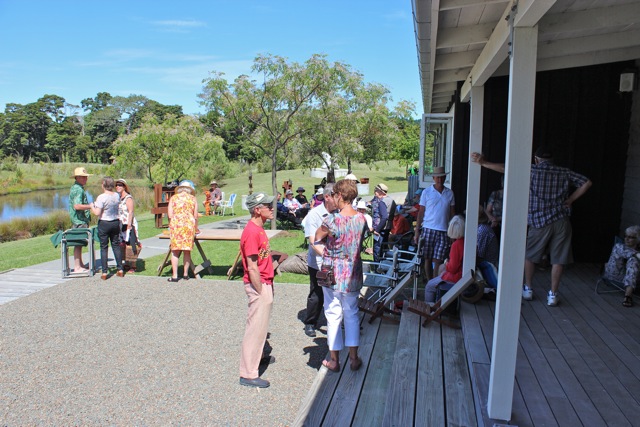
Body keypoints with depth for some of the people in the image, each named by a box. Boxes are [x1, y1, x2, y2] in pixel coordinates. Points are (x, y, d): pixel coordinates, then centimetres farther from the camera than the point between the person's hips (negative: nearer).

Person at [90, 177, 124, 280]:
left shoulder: (101, 197, -16)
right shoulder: (117, 196, 1)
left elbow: (97, 213, -18)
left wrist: (92, 206, 2)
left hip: (104, 223, -5)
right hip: (116, 222, 5)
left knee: (104, 247, 2)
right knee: (116, 245, 13)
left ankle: (104, 272, 4)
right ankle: (120, 270, 15)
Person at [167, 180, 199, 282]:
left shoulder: (173, 198, 10)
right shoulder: (193, 198, 11)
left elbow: (170, 215, 3)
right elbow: (195, 216, 9)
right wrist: (196, 228, 23)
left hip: (176, 224, -1)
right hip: (189, 225, 1)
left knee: (175, 251, 2)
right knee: (187, 251, 10)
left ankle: (174, 276, 0)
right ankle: (185, 274, 17)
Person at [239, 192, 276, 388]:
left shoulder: (259, 228, 9)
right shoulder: (252, 232, -22)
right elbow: (252, 267, -22)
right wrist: (261, 293, -19)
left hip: (265, 283, 10)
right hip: (258, 285, -10)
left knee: (261, 325, 24)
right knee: (256, 326, -2)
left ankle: (257, 356, 43)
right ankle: (248, 374, 8)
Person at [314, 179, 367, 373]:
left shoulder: (332, 220, -20)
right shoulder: (362, 218, -3)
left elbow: (316, 239, -6)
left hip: (332, 273, -4)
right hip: (354, 273, 5)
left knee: (333, 315, 9)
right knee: (351, 314, 17)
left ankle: (334, 361, 21)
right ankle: (354, 358, 25)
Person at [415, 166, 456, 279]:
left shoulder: (449, 193, 8)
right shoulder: (426, 192, 2)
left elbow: (452, 213, 11)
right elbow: (421, 212, 2)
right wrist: (417, 232, -3)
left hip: (443, 231, 1)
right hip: (428, 229, -1)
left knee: (438, 261, -2)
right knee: (427, 259, 6)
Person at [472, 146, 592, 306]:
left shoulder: (532, 170, -2)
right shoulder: (565, 173, 8)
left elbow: (506, 168, -10)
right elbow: (587, 183, 7)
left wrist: (483, 162, -10)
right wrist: (571, 199, 7)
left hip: (540, 222, -2)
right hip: (561, 221, 2)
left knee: (530, 256, 15)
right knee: (558, 259, 8)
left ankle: (528, 289, 22)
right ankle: (553, 294, 12)